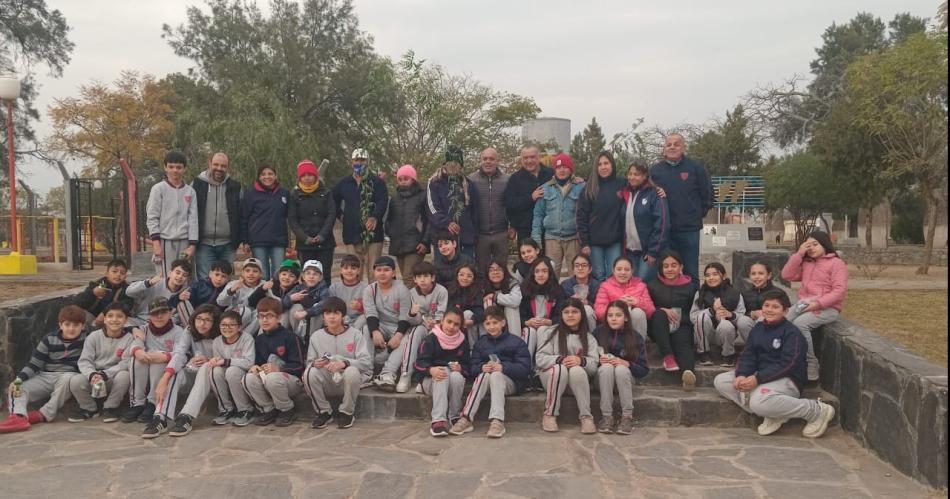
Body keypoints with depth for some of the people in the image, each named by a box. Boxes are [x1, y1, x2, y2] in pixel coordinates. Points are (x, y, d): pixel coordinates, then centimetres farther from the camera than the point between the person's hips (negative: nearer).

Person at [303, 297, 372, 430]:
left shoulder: (355, 334, -3)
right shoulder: (317, 336, 6)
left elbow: (367, 362, -13)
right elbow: (309, 362, 5)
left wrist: (345, 363, -30)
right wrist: (314, 364, -20)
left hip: (346, 381, -2)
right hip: (326, 383, 2)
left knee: (352, 371, -34)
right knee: (310, 372, -27)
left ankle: (347, 412, -8)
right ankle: (323, 412, -3)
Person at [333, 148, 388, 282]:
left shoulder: (377, 182, 2)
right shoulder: (344, 183, 14)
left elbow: (383, 201, -13)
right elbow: (333, 200, 29)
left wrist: (375, 217, -29)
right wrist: (340, 215, 15)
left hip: (373, 232, -3)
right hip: (352, 233, 3)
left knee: (373, 271, -4)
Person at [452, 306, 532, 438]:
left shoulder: (516, 342, 2)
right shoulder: (480, 343, 15)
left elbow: (525, 368, -10)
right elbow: (472, 367, 4)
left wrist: (503, 367, -24)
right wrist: (482, 367, -19)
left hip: (511, 382, -3)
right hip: (485, 380, 3)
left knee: (495, 374, -33)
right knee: (484, 375, -30)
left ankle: (497, 421, -46)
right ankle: (466, 418, -40)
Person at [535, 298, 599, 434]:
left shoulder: (589, 338, 11)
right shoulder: (550, 332, 5)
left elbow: (594, 366, -3)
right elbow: (540, 359, -6)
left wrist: (581, 361, -25)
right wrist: (560, 360, -23)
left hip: (578, 379, 1)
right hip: (551, 375, -1)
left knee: (577, 370, -33)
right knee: (559, 368, -35)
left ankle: (586, 417, -27)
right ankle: (550, 415, -22)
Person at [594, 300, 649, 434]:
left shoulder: (636, 338, -5)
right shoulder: (599, 332, -4)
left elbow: (644, 370, -6)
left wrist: (627, 364, -23)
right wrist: (598, 360, -20)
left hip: (624, 376, 0)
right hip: (603, 375, 0)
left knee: (621, 369, -34)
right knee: (607, 367, -33)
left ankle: (627, 417, -23)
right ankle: (606, 417, -28)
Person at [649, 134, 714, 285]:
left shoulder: (696, 167, 1)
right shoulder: (655, 170, 6)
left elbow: (707, 193, 4)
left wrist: (700, 213, 3)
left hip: (689, 229, -2)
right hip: (664, 229, 2)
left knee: (690, 273, 5)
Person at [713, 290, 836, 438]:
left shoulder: (792, 333, -10)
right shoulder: (758, 328, 12)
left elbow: (787, 365, -20)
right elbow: (748, 356, 4)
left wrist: (758, 379, -29)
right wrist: (741, 375, -18)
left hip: (786, 380, -8)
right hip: (760, 375, 8)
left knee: (759, 402, -38)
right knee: (720, 381, -6)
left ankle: (816, 411, -14)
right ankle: (771, 414, -9)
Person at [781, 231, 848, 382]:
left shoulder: (837, 263, -1)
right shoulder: (806, 262, 18)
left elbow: (839, 291, -11)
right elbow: (787, 275, 7)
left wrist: (818, 303, -22)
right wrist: (798, 254, 2)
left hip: (827, 307, -6)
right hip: (803, 304, 6)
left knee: (800, 324, -34)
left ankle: (810, 371, -27)